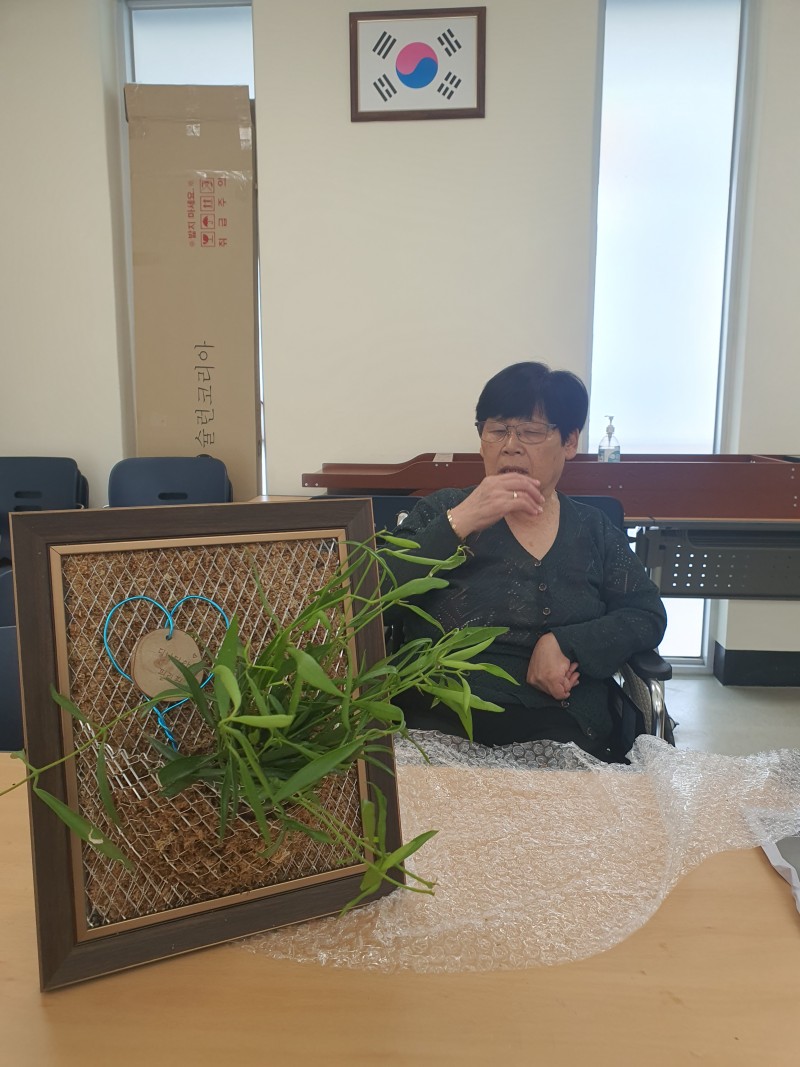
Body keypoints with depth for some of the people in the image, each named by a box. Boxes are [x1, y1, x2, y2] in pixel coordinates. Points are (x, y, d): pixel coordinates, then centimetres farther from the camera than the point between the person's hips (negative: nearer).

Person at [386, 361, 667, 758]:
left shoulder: (594, 531, 14)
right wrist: (459, 524, -19)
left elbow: (648, 616, 8)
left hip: (562, 732, 2)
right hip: (443, 727, -1)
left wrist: (566, 645, -9)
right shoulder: (441, 512, 7)